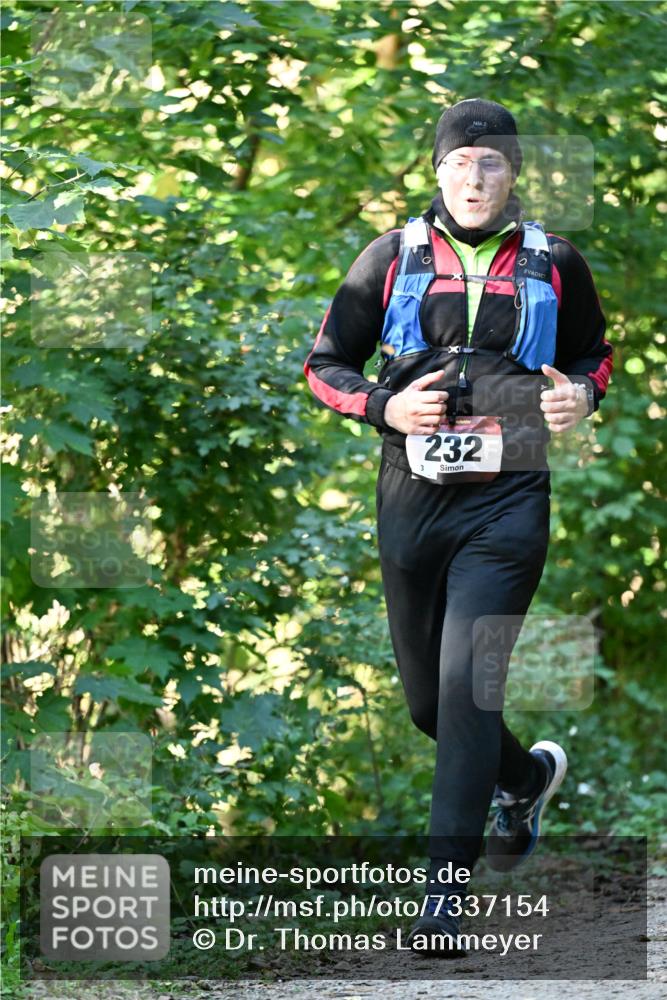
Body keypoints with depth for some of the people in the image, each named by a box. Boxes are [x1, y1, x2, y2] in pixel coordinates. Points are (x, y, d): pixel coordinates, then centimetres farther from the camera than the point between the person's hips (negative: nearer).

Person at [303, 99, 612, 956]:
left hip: (507, 504, -3)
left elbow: (595, 353, 21)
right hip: (412, 499, 3)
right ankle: (527, 776, 44)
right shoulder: (393, 257, 5)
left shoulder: (554, 264, 5)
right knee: (427, 699, 12)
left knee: (466, 685, -15)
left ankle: (446, 886, -13)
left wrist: (582, 395, -1)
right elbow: (324, 364, 10)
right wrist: (382, 405, -9)